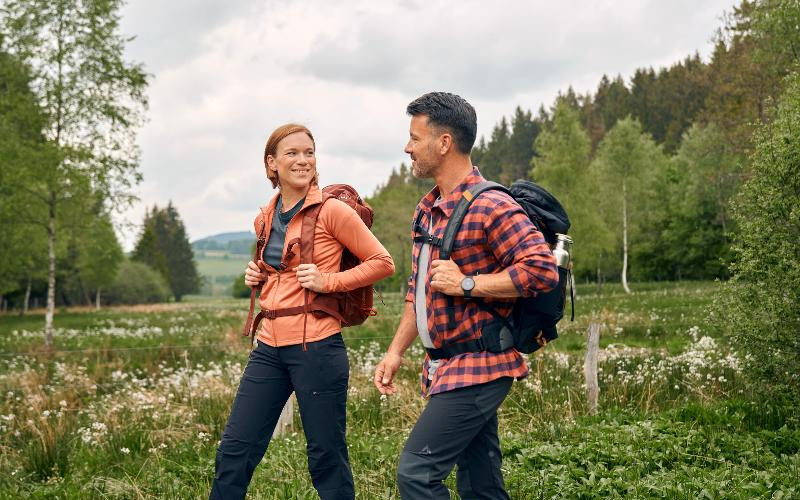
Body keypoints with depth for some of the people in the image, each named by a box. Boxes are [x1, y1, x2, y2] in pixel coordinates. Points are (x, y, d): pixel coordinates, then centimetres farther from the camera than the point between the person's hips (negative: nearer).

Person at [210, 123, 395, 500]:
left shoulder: (331, 210, -7)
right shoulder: (265, 218, 12)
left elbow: (382, 262, -4)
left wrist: (328, 281, -14)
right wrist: (258, 276, 7)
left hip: (316, 347, -6)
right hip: (269, 346, 6)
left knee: (327, 459, 5)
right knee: (234, 451, 8)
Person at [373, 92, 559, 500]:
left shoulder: (490, 207, -15)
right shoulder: (427, 210, 15)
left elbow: (542, 269, -23)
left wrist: (467, 284, -22)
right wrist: (395, 352, 16)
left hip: (478, 366, -9)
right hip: (445, 367, 9)